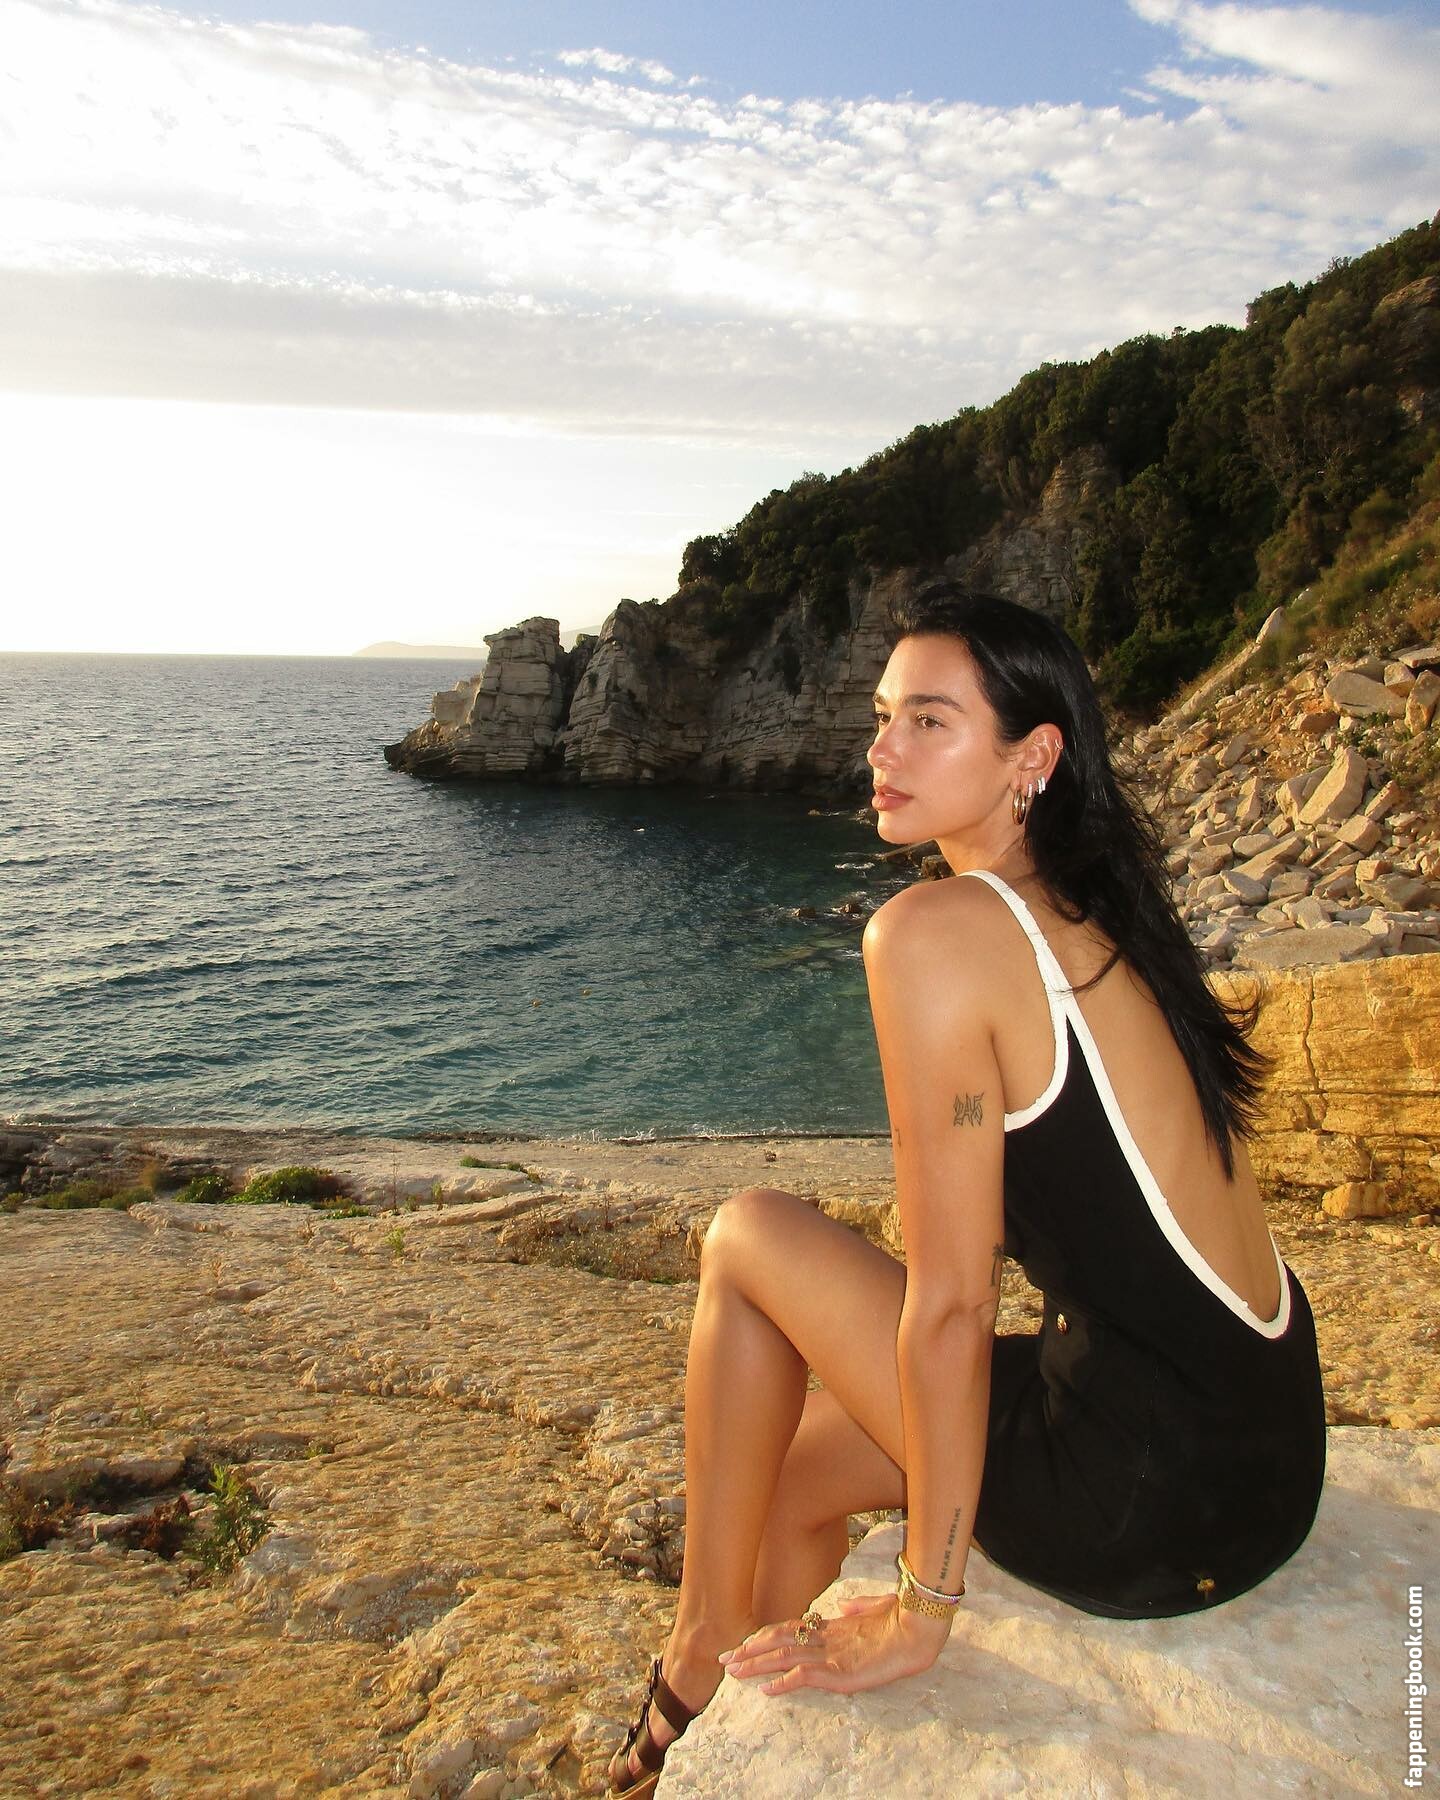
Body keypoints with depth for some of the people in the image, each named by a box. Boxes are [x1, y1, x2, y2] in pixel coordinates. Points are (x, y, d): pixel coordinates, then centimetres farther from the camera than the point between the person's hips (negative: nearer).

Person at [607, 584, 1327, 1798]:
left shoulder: (937, 932, -19)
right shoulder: (1098, 921, 8)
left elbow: (950, 1301, -18)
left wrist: (922, 1611, -7)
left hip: (1150, 1505, -8)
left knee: (750, 1238, 3)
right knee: (793, 1462, 20)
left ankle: (701, 1664, 18)